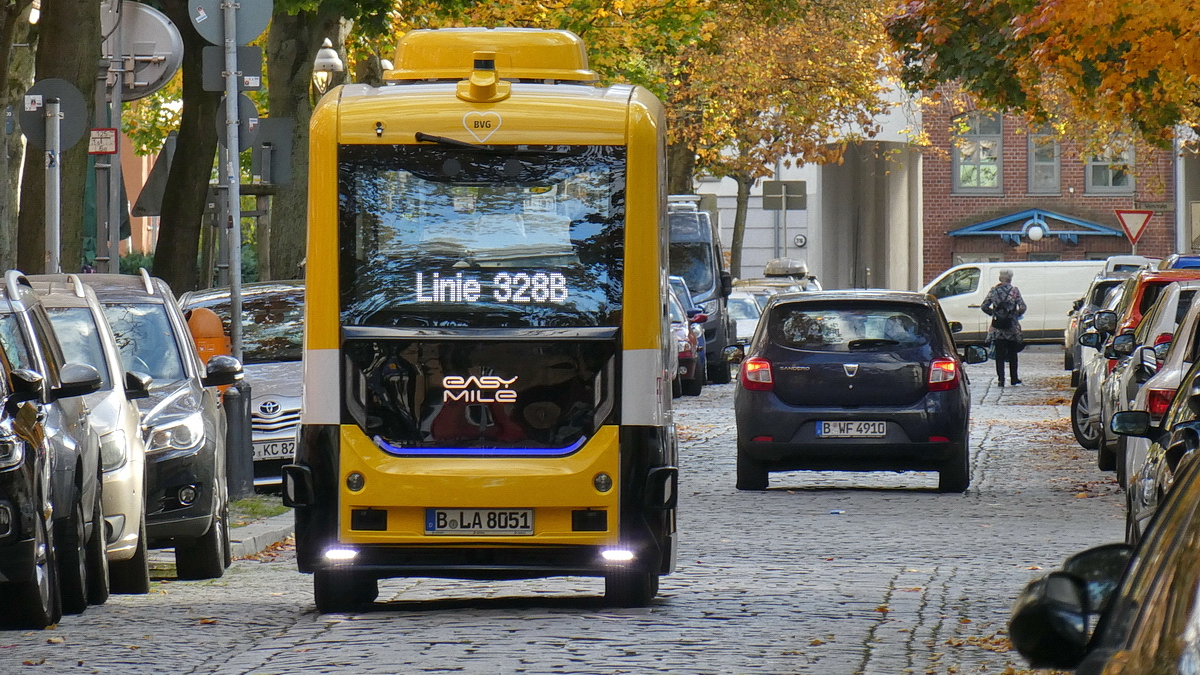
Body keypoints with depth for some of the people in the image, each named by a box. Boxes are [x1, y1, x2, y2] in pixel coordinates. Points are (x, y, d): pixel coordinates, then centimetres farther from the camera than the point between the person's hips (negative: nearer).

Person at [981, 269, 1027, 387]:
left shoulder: (993, 291, 1)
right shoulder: (1014, 291, -5)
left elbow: (984, 306, 1)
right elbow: (1023, 307, -12)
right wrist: (1018, 314, 9)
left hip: (997, 328, 1)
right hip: (1012, 327, -1)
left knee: (999, 355, 3)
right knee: (1012, 354, 14)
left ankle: (1000, 378, -7)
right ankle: (1014, 378, 19)